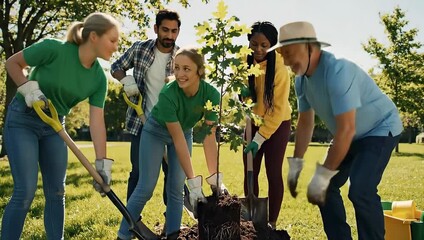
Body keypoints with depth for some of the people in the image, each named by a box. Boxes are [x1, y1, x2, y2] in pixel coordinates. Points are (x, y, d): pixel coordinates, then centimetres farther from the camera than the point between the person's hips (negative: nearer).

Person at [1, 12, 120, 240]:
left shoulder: (99, 77, -9)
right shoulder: (54, 49, -24)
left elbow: (97, 120, -9)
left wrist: (102, 163, -13)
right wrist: (29, 88, -25)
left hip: (54, 126, 5)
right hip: (22, 120, -5)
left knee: (56, 192, 5)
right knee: (25, 191, -10)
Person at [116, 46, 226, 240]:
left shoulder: (211, 94, -28)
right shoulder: (168, 94, -37)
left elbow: (209, 136, -25)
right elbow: (178, 140, -34)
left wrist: (214, 177, -31)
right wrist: (193, 182, -35)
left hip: (185, 132, 4)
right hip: (156, 131, -3)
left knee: (176, 188, 2)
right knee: (146, 188, -5)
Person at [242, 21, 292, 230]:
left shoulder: (279, 68, -24)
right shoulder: (244, 61, -9)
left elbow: (279, 108, -22)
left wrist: (260, 138, -25)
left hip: (277, 124, -5)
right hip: (253, 122, 5)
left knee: (274, 174, -2)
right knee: (250, 173, 5)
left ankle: (272, 223, 10)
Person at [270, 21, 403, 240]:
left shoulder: (337, 71, -33)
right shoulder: (302, 80, -7)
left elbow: (347, 129, -36)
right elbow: (305, 123, 4)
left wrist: (323, 174, -33)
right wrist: (295, 163, 0)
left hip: (380, 130, -8)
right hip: (351, 136, 8)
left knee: (360, 191, -24)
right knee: (325, 188, 5)